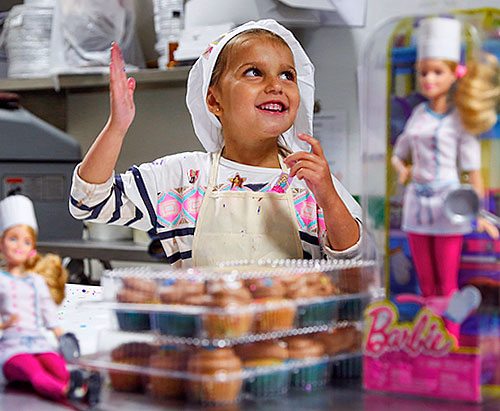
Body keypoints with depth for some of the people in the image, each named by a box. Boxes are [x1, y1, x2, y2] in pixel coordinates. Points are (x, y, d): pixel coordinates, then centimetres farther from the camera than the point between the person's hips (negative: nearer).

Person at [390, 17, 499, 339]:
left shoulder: (459, 118, -6)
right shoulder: (419, 114, 7)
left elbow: (472, 167, -6)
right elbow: (399, 154, 16)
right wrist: (402, 169, -7)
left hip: (447, 204, -5)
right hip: (417, 201, 5)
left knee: (447, 285, 1)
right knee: (426, 285, 13)